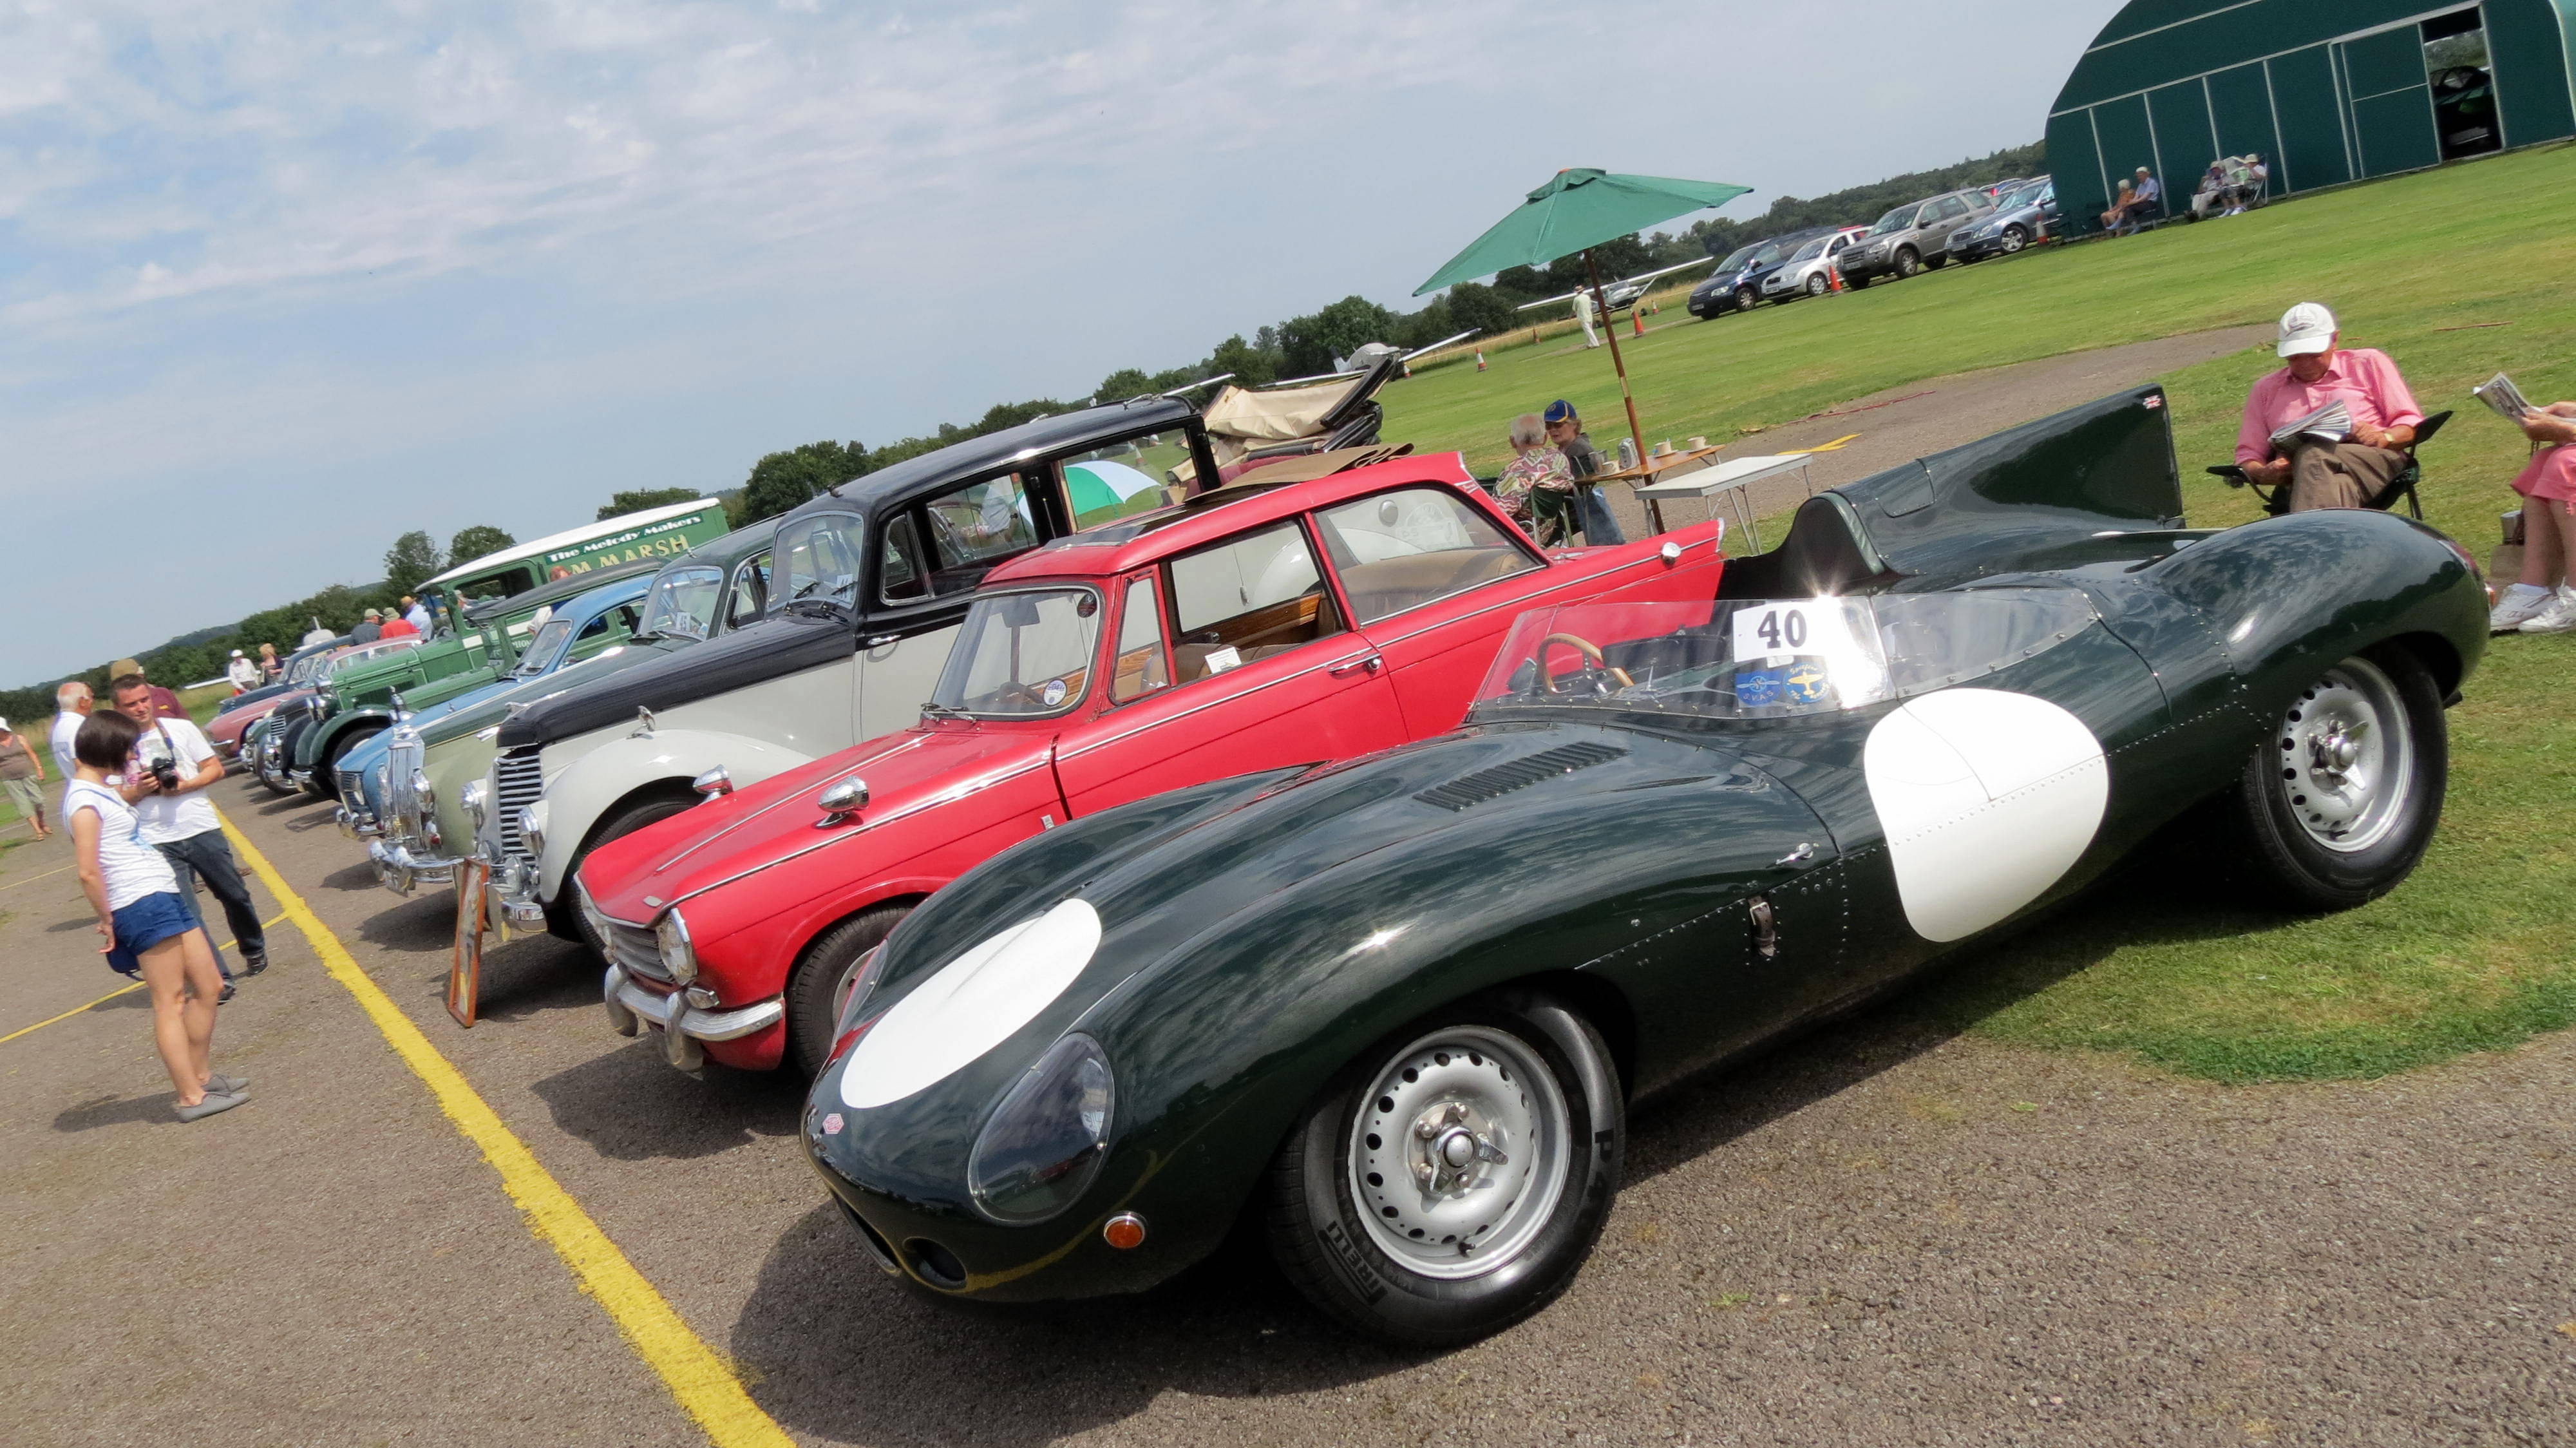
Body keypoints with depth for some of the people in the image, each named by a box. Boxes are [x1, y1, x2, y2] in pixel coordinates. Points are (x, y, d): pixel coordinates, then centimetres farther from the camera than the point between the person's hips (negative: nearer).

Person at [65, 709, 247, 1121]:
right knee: (170, 1001, -6)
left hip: (165, 899, 10)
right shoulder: (84, 801, -15)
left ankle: (202, 1076, 24)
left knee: (208, 987, 14)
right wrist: (108, 920, -11)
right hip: (143, 905, -10)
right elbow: (88, 872, -19)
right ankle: (192, 1098, -2)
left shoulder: (98, 790, 14)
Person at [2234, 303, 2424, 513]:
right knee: (2339, 486, -40)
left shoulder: (2369, 363, 23)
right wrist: (2262, 474, -2)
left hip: (2373, 460, -2)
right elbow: (2248, 454, 23)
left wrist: (2384, 438, -7)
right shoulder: (2266, 389, 29)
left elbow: (2411, 423, 17)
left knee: (2312, 456, -39)